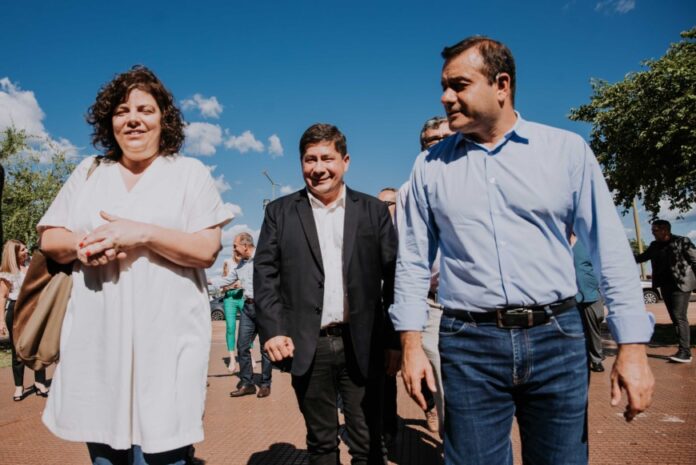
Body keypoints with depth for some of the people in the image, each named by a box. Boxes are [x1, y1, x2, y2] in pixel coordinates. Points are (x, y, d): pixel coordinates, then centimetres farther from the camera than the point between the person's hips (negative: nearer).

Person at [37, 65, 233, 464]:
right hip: (96, 339, 4)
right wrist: (82, 245, -10)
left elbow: (207, 250, -5)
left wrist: (141, 233, -16)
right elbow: (49, 240, 12)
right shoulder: (88, 173, 15)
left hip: (165, 340, -3)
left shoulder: (190, 172, 4)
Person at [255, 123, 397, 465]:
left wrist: (395, 341, -2)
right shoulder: (280, 212, 6)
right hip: (307, 347, 0)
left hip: (362, 345, 0)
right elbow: (265, 273, 1)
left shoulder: (373, 210, 5)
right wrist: (272, 330, -10)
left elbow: (393, 276, 2)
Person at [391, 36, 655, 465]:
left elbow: (611, 250, 1)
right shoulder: (430, 166, 4)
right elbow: (414, 262, 6)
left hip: (557, 338, 0)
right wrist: (412, 343, 1)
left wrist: (633, 346, -4)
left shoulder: (567, 150, 1)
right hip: (468, 344, 0)